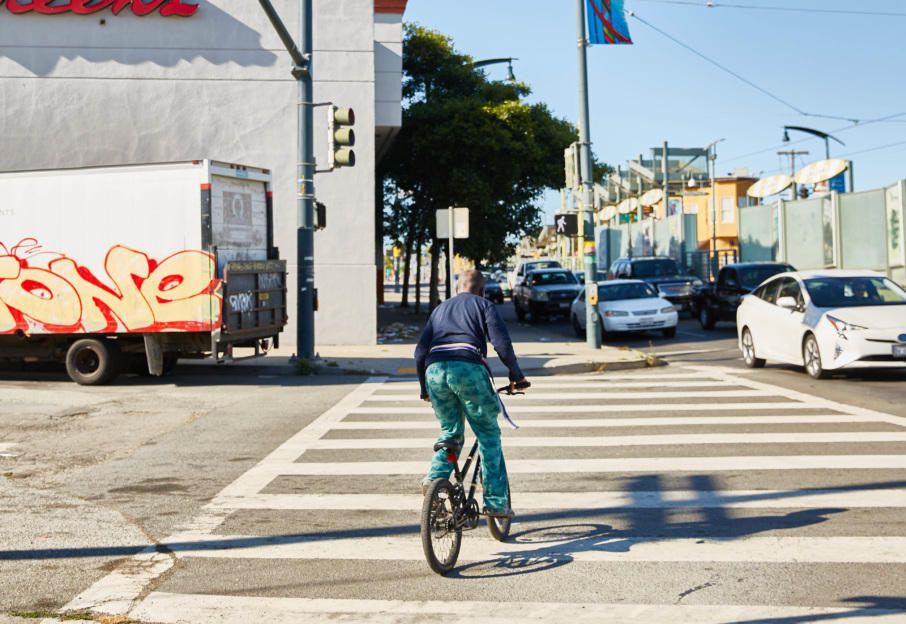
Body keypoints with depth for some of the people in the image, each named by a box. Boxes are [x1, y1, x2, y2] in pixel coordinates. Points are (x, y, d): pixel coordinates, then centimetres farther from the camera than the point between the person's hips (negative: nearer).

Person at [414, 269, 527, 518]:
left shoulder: (440, 308, 32)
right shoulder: (484, 305, 20)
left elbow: (420, 351, 25)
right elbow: (501, 342, 3)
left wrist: (425, 389, 32)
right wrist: (516, 375, 11)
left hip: (434, 369, 4)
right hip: (468, 367, -4)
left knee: (450, 432, 23)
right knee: (488, 434, 7)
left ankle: (434, 478, 1)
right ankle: (496, 502, 5)